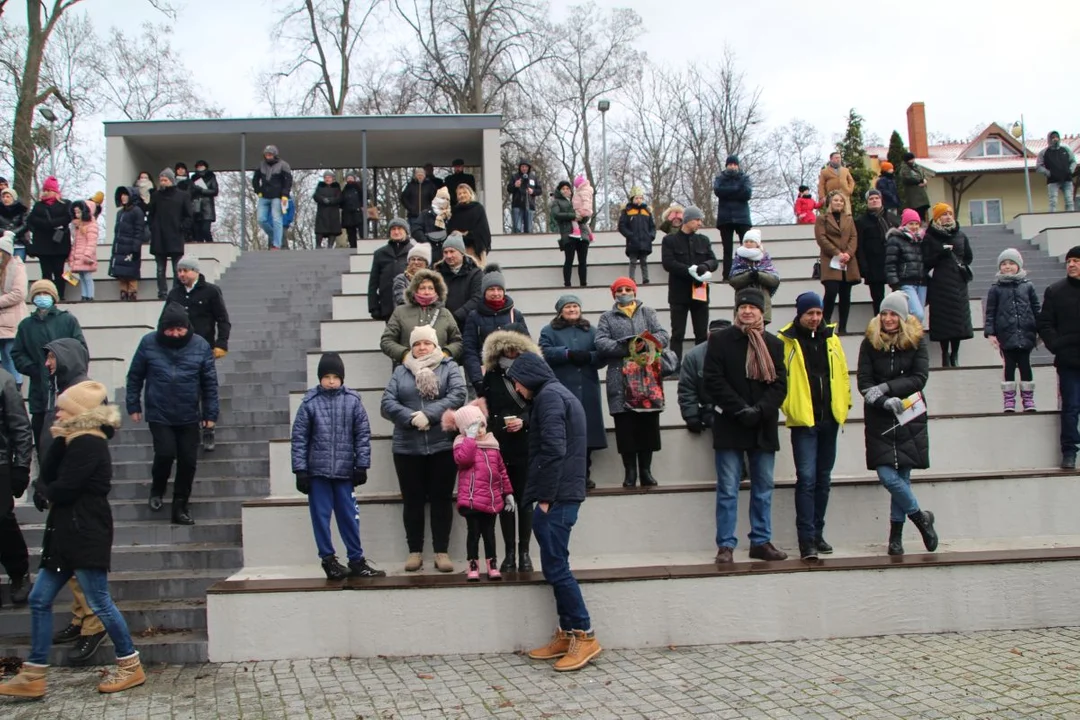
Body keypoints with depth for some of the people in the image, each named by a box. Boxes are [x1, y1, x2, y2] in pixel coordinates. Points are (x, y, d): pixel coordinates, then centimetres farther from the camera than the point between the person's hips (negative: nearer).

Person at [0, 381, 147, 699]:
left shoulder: (87, 444, -15)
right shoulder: (76, 442, 17)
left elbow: (61, 490, -20)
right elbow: (48, 477, 8)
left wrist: (47, 490, 2)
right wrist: (58, 441, -1)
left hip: (86, 535, -11)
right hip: (67, 534, 11)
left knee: (99, 602, -3)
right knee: (39, 600, 9)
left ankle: (131, 667, 9)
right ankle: (33, 676, 14)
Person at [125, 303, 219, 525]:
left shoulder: (200, 345, -5)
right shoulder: (149, 343, -7)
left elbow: (210, 382, 0)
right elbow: (135, 377, 3)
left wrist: (210, 413, 0)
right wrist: (133, 406, 3)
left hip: (189, 417, 2)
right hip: (159, 415, -1)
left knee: (188, 461, 3)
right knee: (165, 454, -13)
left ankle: (180, 507, 20)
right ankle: (157, 491, 18)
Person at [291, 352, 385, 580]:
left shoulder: (353, 401, -1)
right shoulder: (309, 403, -3)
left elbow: (363, 435, 1)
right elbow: (299, 438, -2)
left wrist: (362, 466, -2)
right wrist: (300, 471, -5)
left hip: (345, 471, 1)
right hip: (317, 471, -1)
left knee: (349, 517, 8)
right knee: (321, 517, 6)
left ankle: (356, 561, 17)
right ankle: (328, 559, 18)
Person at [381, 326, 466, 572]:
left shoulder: (449, 367, 6)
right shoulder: (400, 371, 10)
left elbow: (458, 395, -10)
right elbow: (387, 403, -2)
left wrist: (429, 414, -19)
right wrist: (412, 417, -18)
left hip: (443, 446, -1)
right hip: (407, 448, 1)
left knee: (442, 499, 4)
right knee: (412, 500, 7)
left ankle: (442, 552, 12)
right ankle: (415, 551, 17)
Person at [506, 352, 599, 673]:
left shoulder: (548, 396, -9)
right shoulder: (560, 394, 22)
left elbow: (553, 449, -19)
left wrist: (545, 497, -17)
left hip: (556, 497, -10)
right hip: (565, 495, 10)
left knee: (555, 567, -7)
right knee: (555, 565, 12)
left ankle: (585, 636, -3)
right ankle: (566, 634, 16)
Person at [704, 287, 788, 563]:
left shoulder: (773, 343, 9)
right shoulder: (720, 340, 1)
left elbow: (780, 384, 3)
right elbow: (713, 381, -6)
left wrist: (760, 410, -13)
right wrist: (741, 409, -14)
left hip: (763, 426, 3)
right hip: (729, 426, -3)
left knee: (764, 488, 9)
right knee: (728, 489, -2)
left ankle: (761, 542, 19)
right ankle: (725, 545, 4)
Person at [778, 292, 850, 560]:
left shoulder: (831, 339, 10)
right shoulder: (785, 341, -4)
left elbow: (843, 375, 14)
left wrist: (844, 406, 7)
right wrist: (788, 408, -10)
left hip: (829, 419, 5)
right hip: (803, 420, -5)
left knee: (823, 479, 12)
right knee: (806, 479, -10)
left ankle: (817, 534, 22)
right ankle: (806, 539, -7)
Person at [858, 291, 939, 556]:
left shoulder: (917, 341, 2)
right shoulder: (870, 343, 2)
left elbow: (919, 378, -6)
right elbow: (864, 383, -4)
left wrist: (886, 388, -16)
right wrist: (886, 402, -19)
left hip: (910, 418, 0)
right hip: (880, 420, 0)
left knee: (902, 475, 2)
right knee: (886, 475, -11)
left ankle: (896, 533, 17)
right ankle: (920, 517, 12)